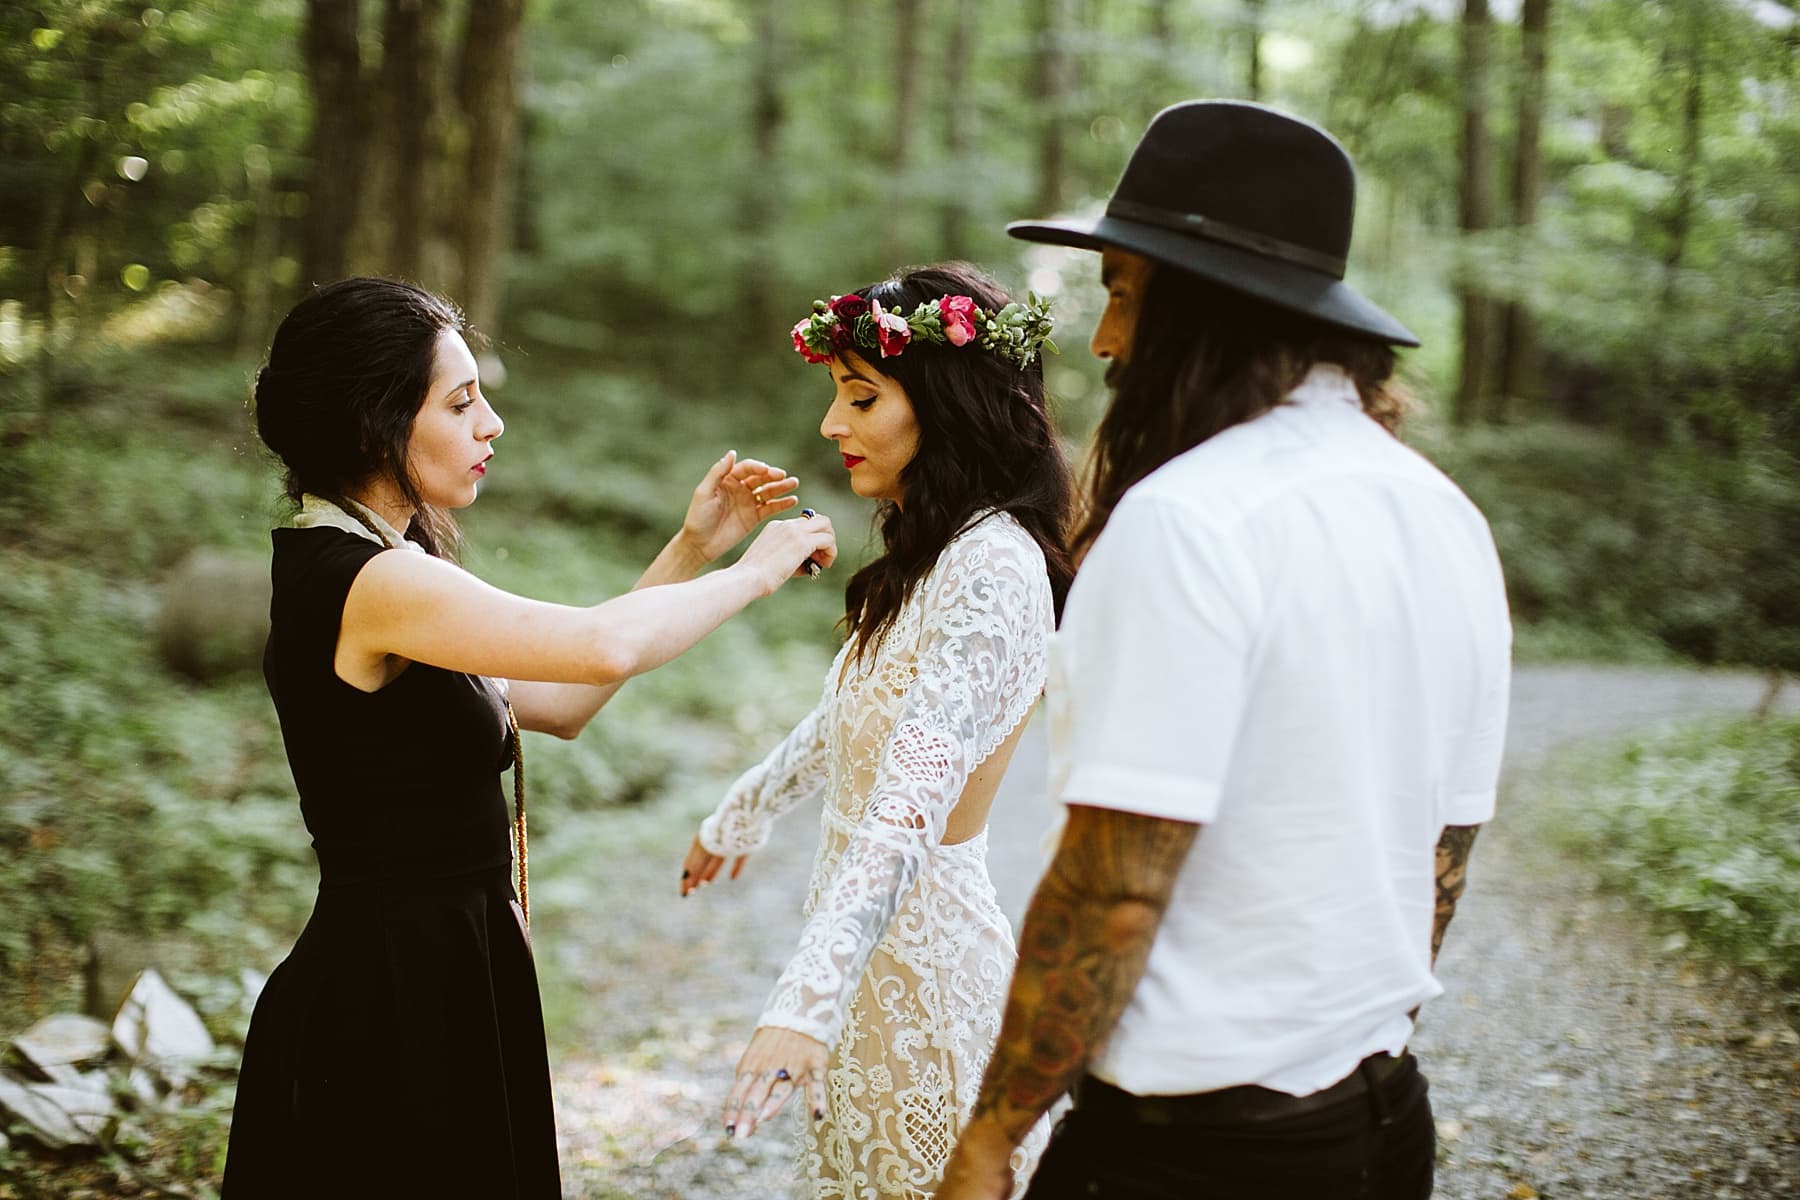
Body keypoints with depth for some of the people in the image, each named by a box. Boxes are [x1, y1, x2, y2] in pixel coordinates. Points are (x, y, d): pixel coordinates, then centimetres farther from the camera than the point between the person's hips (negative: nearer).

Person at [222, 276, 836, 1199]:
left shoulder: (355, 563, 10)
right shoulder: (370, 581, -20)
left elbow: (557, 703, 11)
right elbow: (604, 647, -29)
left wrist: (690, 551, 8)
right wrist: (754, 572, -12)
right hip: (400, 997, -10)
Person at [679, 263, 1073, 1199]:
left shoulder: (994, 568, -21)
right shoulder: (932, 554, 9)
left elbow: (912, 803, -31)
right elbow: (843, 725, 25)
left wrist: (804, 1001, -38)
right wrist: (736, 821, 38)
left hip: (924, 950, -9)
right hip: (874, 952, 9)